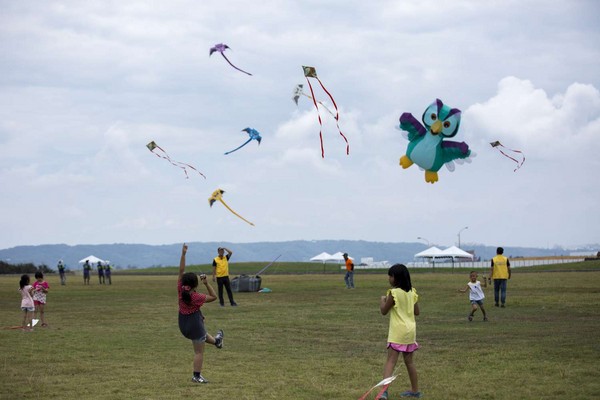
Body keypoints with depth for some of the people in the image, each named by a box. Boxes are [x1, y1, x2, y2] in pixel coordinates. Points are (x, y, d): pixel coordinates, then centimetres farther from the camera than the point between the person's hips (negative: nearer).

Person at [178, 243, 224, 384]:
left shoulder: (180, 290, -13)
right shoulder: (196, 297, -24)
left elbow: (181, 271, -13)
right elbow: (214, 297, -12)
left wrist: (183, 254, -16)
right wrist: (207, 283, -19)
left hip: (183, 324, 7)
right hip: (195, 324, -7)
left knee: (202, 334, 36)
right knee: (199, 351, 6)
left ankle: (216, 341, 61)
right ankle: (197, 376, 10)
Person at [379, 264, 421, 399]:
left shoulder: (394, 293, -13)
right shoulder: (412, 292, 7)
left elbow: (384, 311, -4)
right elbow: (416, 312, 13)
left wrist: (382, 300, 14)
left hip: (398, 331, -7)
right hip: (411, 330, 7)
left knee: (391, 361, -14)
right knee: (409, 361, 19)